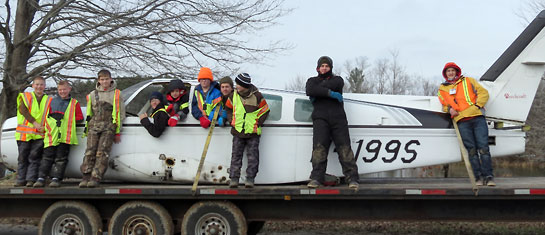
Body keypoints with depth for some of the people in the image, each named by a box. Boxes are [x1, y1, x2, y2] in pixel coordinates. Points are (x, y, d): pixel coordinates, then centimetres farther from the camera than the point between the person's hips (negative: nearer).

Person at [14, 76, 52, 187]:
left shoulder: (49, 100, 12)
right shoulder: (25, 97, 11)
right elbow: (23, 110, -3)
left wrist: (44, 126, -11)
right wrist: (34, 122, -13)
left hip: (40, 134, 0)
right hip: (24, 132, 0)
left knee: (34, 157, -5)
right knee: (22, 157, 4)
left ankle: (31, 179, -4)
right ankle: (21, 179, 9)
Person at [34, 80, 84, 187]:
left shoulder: (74, 103, 12)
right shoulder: (52, 101, 16)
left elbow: (80, 117, 7)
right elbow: (46, 115, 16)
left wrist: (68, 119, -5)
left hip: (65, 136, -1)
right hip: (51, 135, 1)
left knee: (61, 158, -1)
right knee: (47, 157, -1)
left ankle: (56, 178, 1)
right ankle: (41, 178, 1)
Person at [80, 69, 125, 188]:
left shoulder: (116, 94, 10)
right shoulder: (92, 94, 18)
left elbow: (121, 114, 8)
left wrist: (117, 132, 3)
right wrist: (87, 129, 14)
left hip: (109, 128, -3)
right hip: (94, 126, 3)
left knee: (102, 152, -12)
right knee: (90, 152, -6)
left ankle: (96, 178, -16)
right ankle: (86, 177, -5)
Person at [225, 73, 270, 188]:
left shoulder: (257, 96, -6)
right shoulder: (234, 96, 3)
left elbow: (265, 110, 3)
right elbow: (228, 108, 19)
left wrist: (258, 123, -3)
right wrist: (233, 121, 8)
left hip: (253, 132, -2)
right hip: (238, 131, 2)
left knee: (252, 156, -1)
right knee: (236, 155, 0)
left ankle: (250, 179, 4)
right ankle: (234, 178, 3)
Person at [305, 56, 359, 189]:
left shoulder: (337, 79, 22)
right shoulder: (312, 81, 22)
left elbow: (333, 85, -3)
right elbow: (310, 91, -2)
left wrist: (318, 93, 2)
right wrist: (330, 93, -6)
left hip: (338, 118, 0)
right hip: (320, 118, 0)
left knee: (344, 147, -9)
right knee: (319, 147, -14)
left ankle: (352, 179, -13)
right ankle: (316, 178, -17)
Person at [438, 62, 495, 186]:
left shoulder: (468, 81, 18)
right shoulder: (442, 89, 22)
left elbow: (483, 92, 13)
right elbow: (444, 104, 25)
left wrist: (477, 105, -2)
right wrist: (449, 109, 2)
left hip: (477, 117, -1)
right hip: (462, 121, 1)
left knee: (483, 147, -10)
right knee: (471, 150, -4)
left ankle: (488, 176, -9)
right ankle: (478, 177, -2)